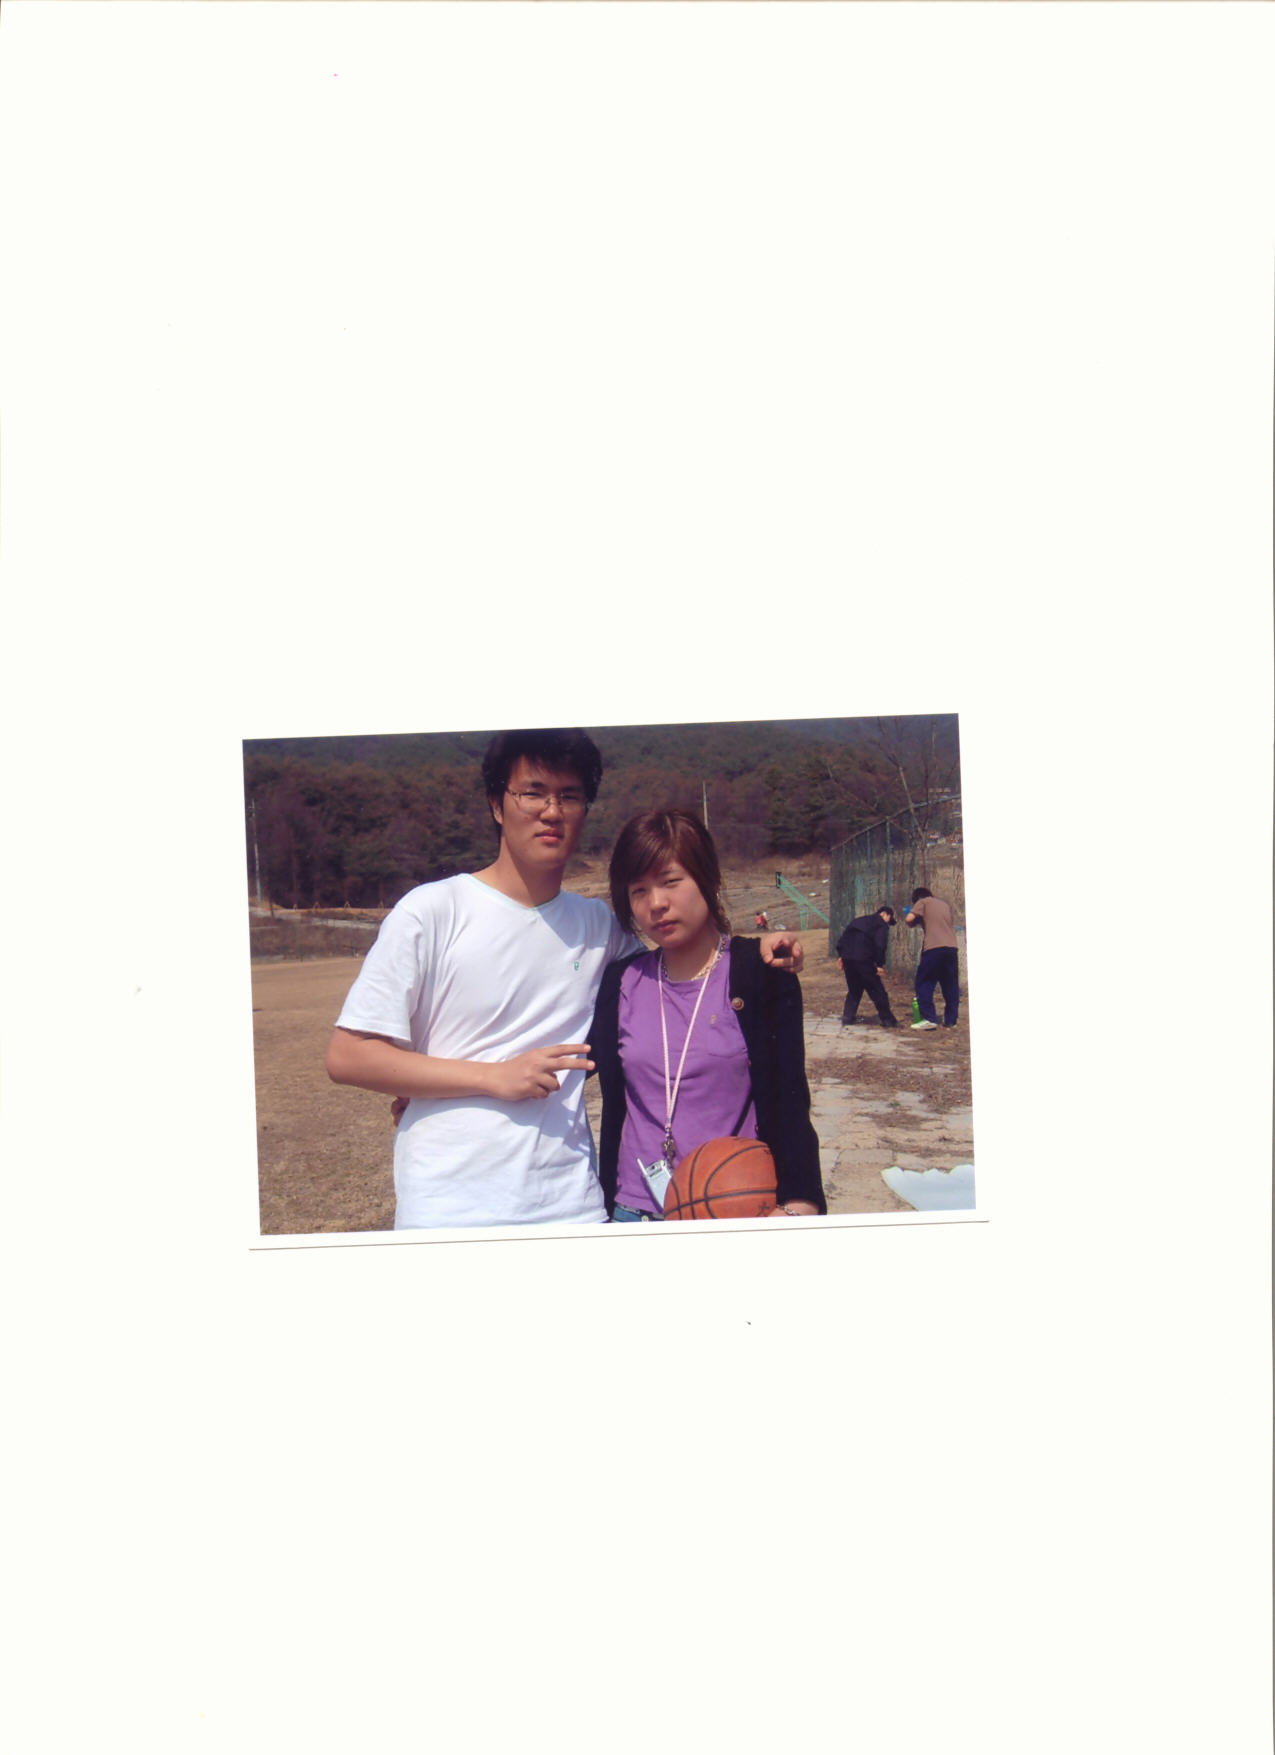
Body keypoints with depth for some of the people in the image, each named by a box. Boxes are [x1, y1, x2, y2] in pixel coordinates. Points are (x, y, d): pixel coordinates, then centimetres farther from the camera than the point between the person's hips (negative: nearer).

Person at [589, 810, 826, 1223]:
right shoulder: (621, 983, 4)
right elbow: (614, 1110, 9)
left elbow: (786, 1101, -10)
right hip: (633, 1210, 3)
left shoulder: (761, 972, -5)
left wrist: (797, 1204, -21)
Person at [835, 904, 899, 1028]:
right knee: (877, 991, 2)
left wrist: (840, 956, 18)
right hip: (863, 960, -6)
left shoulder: (859, 920, 25)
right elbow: (880, 945, -11)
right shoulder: (882, 925, 4)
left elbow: (842, 939, 20)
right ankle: (887, 1020, 6)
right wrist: (880, 964, -10)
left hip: (847, 957, 6)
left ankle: (847, 1016, 15)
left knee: (853, 990, 21)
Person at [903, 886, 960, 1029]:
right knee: (951, 985, 12)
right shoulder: (945, 904, 23)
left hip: (933, 947, -5)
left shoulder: (923, 902, 6)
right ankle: (951, 1020, 14)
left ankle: (929, 1019, -6)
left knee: (924, 984, 2)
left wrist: (912, 923, 16)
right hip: (951, 947, 5)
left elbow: (909, 919, -7)